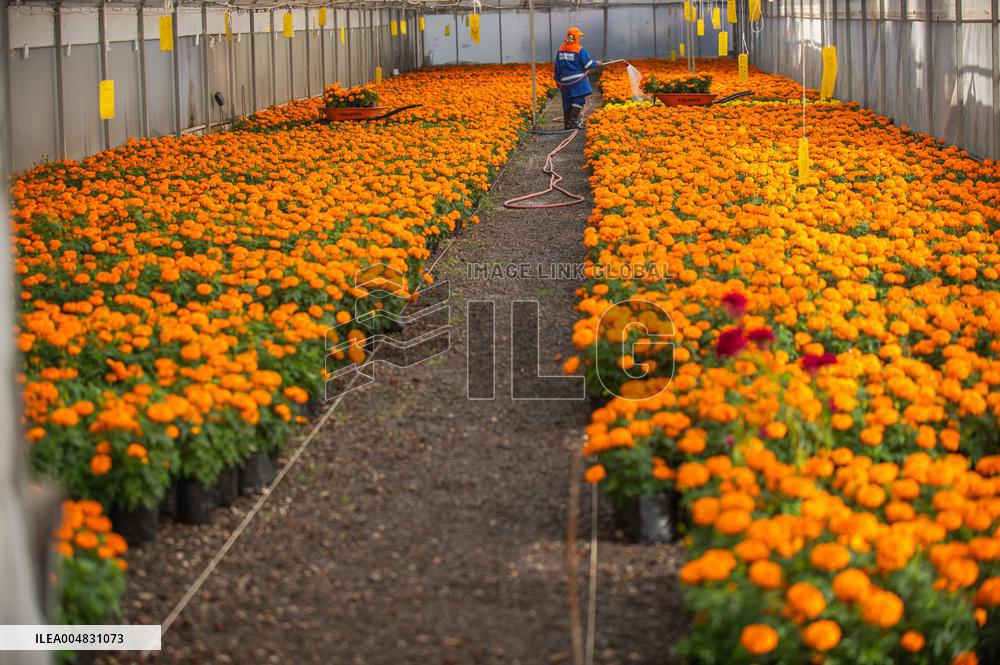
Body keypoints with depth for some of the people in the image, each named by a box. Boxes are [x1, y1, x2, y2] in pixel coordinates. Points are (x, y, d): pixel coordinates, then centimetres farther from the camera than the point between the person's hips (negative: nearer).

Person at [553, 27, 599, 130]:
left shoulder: (561, 50, 7)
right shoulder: (580, 50, -11)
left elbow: (557, 67, 12)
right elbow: (588, 64, -11)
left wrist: (557, 79, 20)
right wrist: (597, 63, 9)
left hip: (565, 81, 6)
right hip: (578, 80, -6)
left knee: (567, 101, 10)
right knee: (579, 100, -3)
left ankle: (567, 123, 14)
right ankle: (574, 120, -11)